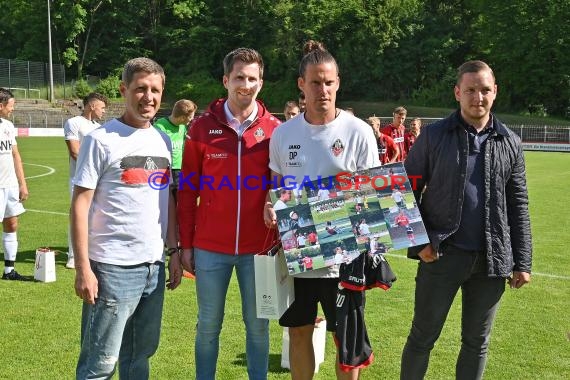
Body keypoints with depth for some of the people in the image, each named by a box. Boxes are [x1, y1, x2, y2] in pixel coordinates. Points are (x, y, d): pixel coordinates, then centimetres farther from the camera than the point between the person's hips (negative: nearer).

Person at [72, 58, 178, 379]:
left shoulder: (163, 141, 11)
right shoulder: (101, 140, -7)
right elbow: (80, 204, -9)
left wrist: (175, 251, 13)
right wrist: (83, 267, -14)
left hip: (155, 265, 6)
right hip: (113, 267, -6)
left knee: (141, 353, 17)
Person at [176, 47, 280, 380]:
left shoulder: (275, 130, -1)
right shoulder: (202, 127, -1)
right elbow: (188, 190, 2)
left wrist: (282, 240, -1)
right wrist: (186, 244, 1)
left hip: (259, 247, 0)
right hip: (210, 247, 0)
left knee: (257, 324, 13)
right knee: (209, 325, 12)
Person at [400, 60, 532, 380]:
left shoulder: (511, 143, 6)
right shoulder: (434, 136, -2)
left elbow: (518, 206, 8)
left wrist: (522, 261, 5)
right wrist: (418, 242, -10)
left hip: (492, 258, 3)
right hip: (441, 254, -2)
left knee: (477, 342, 14)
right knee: (423, 337, 8)